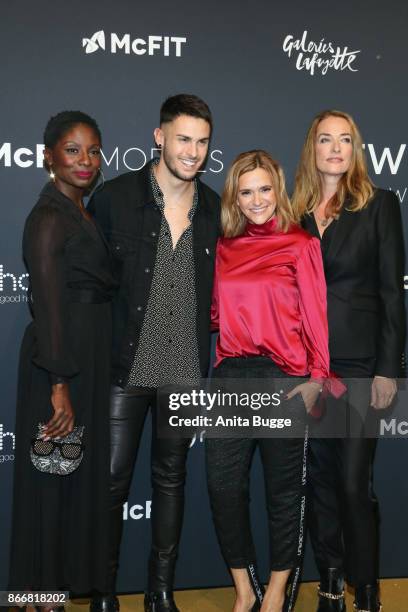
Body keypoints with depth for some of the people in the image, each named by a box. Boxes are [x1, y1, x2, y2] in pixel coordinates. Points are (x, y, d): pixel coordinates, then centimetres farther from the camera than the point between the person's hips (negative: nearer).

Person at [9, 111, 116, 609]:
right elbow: (48, 305, -21)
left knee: (82, 472, 18)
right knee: (56, 480, 3)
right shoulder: (49, 217, -15)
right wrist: (60, 386, -23)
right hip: (60, 364, -9)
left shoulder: (79, 213, 12)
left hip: (87, 360, 9)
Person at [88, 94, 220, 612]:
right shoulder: (114, 198, -6)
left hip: (186, 370, 3)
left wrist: (207, 354, 6)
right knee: (111, 482, 4)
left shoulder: (214, 209, 3)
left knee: (171, 478, 14)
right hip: (125, 368, -3)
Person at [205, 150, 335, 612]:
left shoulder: (299, 244, -1)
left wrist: (317, 377, -8)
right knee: (223, 484, 2)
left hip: (284, 378, -4)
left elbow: (315, 313, -4)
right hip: (231, 374, 4)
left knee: (284, 487, 9)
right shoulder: (225, 248, 11)